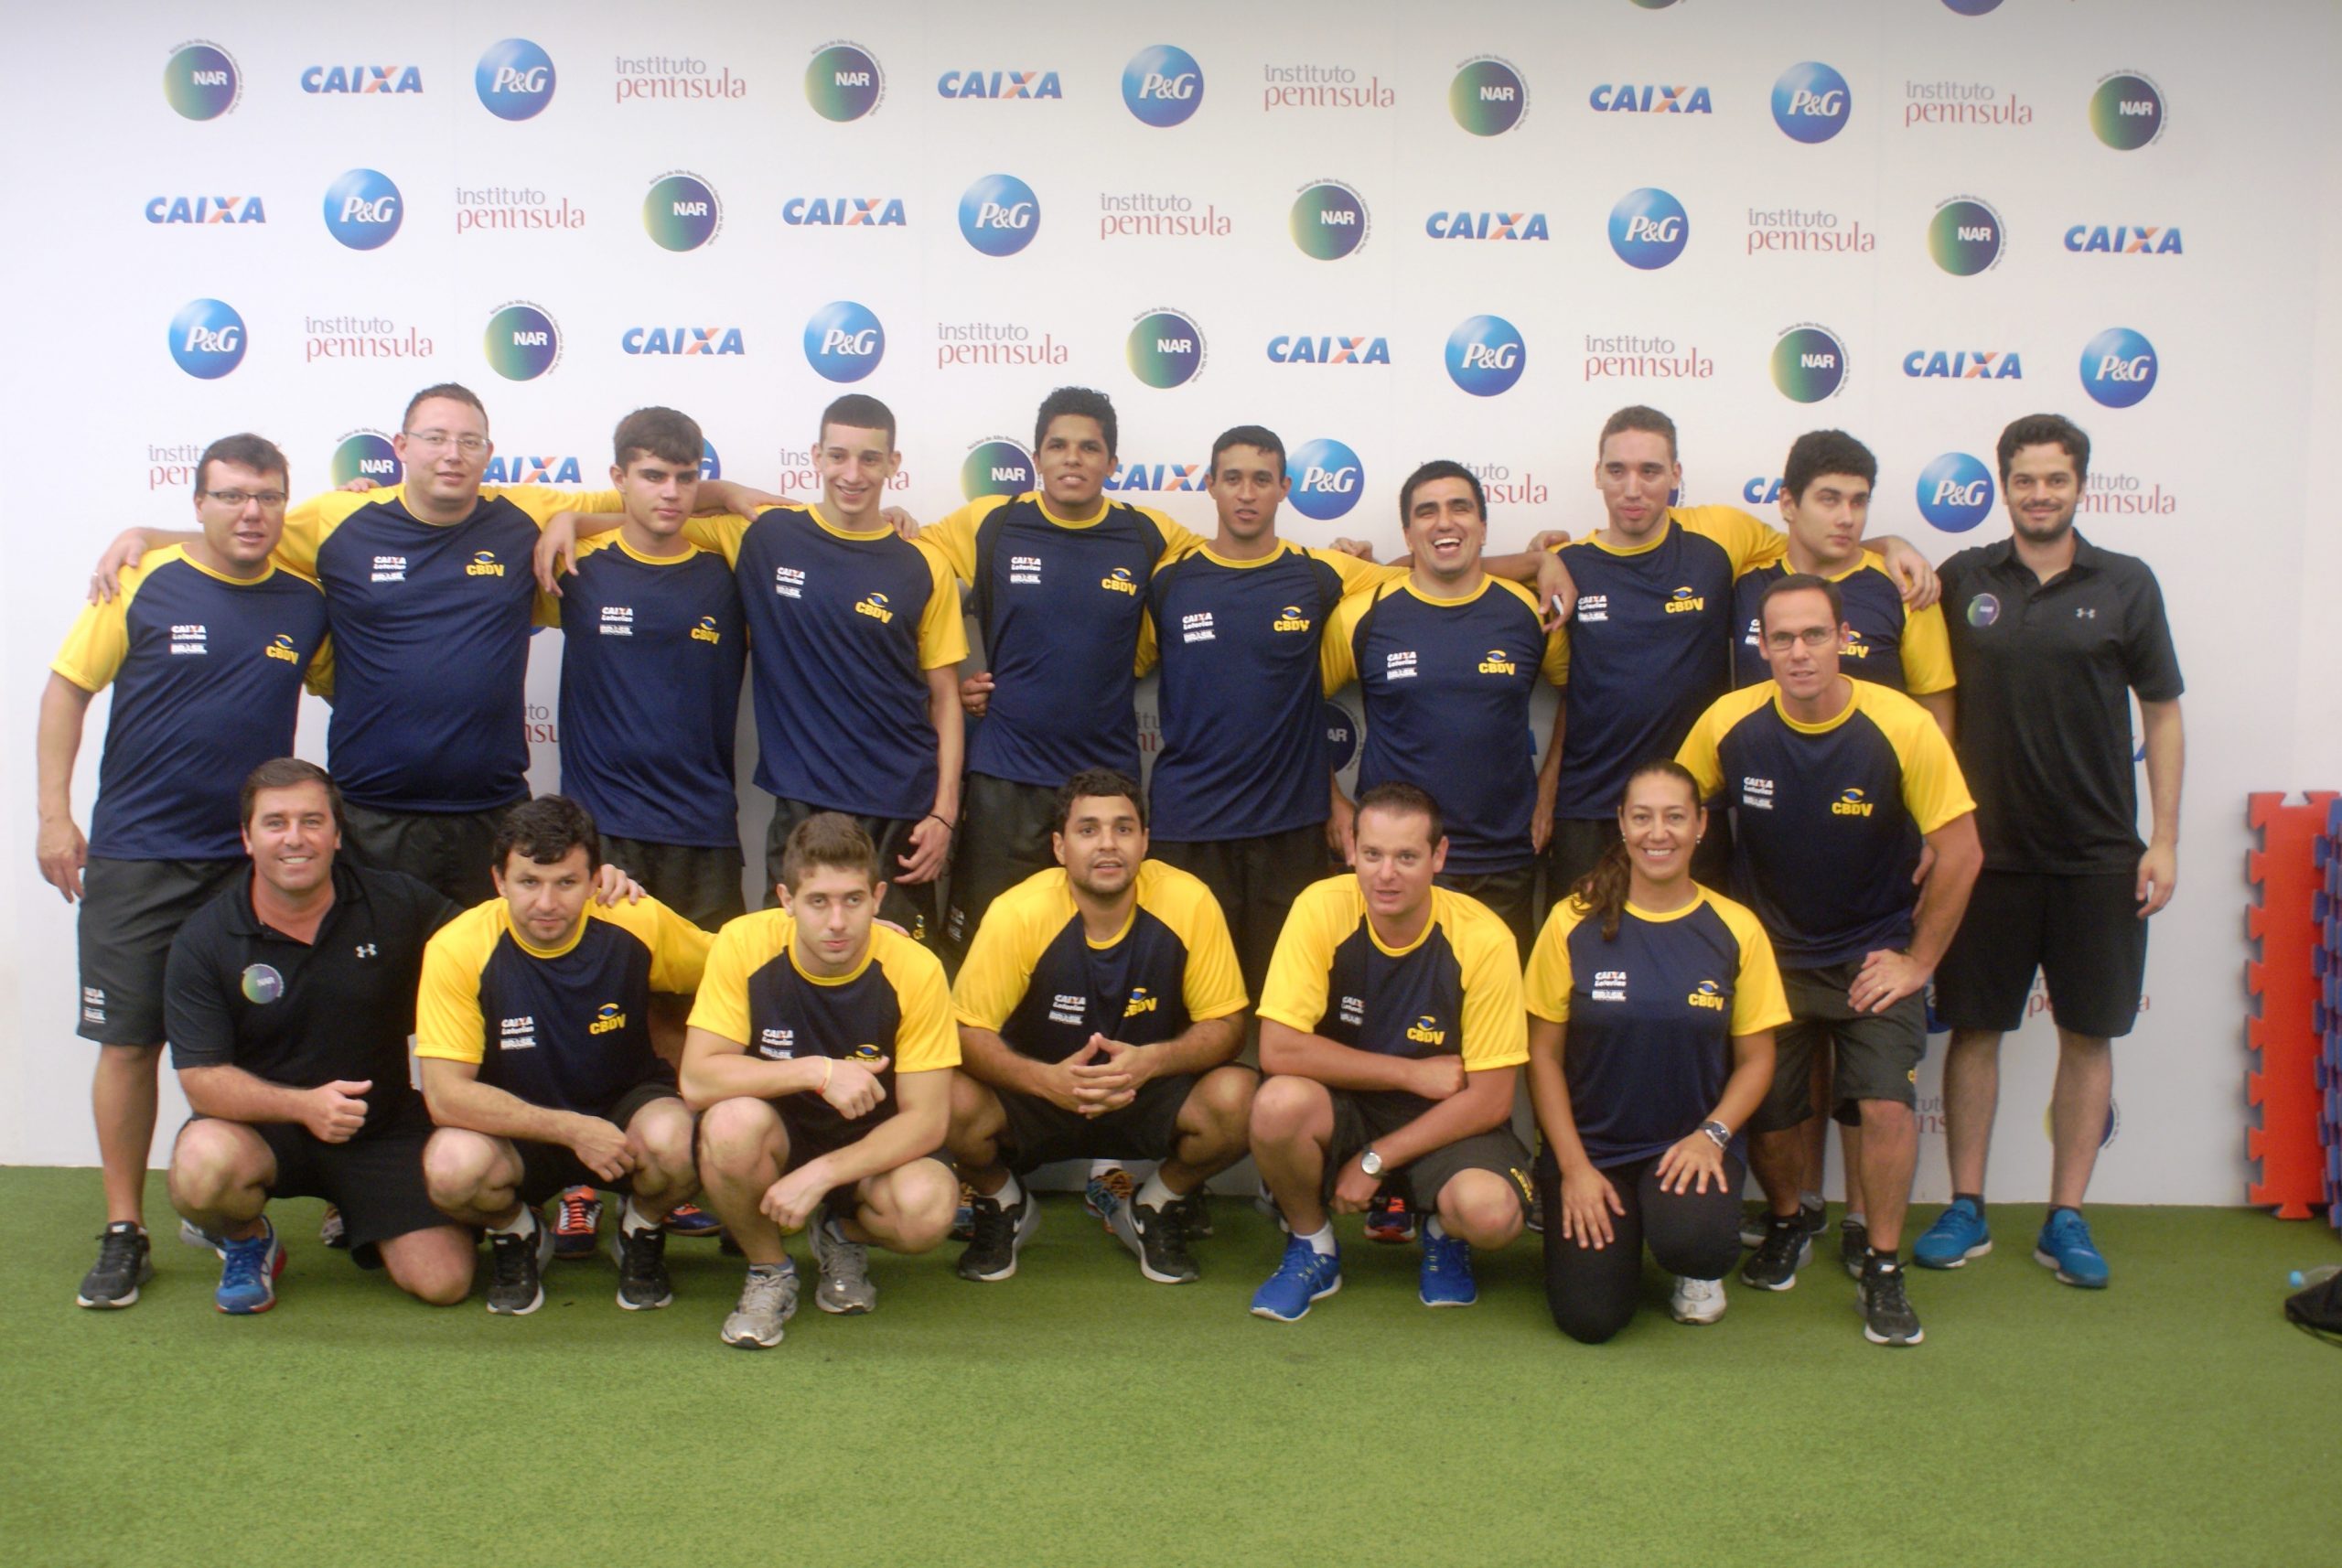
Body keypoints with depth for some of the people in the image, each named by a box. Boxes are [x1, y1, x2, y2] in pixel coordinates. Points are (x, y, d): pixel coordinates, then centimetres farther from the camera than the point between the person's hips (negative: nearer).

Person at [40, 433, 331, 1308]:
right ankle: (124, 1233, 13)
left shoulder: (306, 606, 2)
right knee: (130, 1040, 2)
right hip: (134, 857, -2)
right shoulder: (144, 584, -5)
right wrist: (55, 815, -5)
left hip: (251, 859, 2)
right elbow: (67, 688, -1)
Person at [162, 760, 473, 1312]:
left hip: (383, 1125, 1)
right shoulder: (202, 941, -10)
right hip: (259, 1124, -1)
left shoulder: (397, 904, -6)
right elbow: (201, 1079, -14)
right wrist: (302, 1105, -31)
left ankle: (355, 1222, 23)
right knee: (201, 1171, -36)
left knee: (443, 1282, -12)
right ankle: (247, 1241, 2)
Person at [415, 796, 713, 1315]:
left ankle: (642, 1235, 4)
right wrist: (571, 1130, -27)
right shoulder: (457, 950, -20)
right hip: (515, 1132, 0)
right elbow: (445, 1096, -22)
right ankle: (515, 1238, 4)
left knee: (675, 1141, -34)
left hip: (626, 1108, 1)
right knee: (451, 1166, -33)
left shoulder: (637, 923, -16)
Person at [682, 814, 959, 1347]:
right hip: (773, 1142, 0)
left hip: (872, 1149, 0)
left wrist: (819, 1175, -29)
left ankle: (845, 1236, 7)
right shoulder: (744, 945, -18)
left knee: (927, 1207, -32)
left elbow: (927, 1119, -18)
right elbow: (697, 1080, -23)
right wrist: (819, 1071, -33)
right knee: (733, 1120, -35)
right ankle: (769, 1272, -4)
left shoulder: (914, 970, -19)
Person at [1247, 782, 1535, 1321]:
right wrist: (1414, 1073, -19)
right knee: (1279, 1104, -33)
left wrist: (1375, 1160, -16)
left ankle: (1443, 1235, 9)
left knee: (1491, 1211, -32)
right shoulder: (1322, 909, -17)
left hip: (1443, 1120, 0)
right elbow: (1278, 1050, -21)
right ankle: (1312, 1246, -1)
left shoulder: (1483, 939, -18)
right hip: (1343, 1108, 1)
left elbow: (1490, 1098, -14)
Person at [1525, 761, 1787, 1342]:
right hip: (1591, 1145, 0)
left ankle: (1697, 1267, 7)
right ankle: (1619, 1234, 19)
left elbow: (1755, 1059, 4)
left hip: (1691, 1145, 0)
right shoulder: (1574, 922, -5)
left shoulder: (1735, 929, -1)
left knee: (1692, 1240, -33)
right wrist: (1573, 1166, -9)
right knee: (1589, 1318, -16)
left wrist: (1712, 1135, -14)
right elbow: (1543, 1055, -1)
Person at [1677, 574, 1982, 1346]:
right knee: (1767, 1115, 3)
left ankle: (1883, 1270, 4)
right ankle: (1787, 1226, 35)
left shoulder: (1903, 726, -19)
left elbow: (1961, 853, -11)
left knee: (1886, 1103, -17)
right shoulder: (1729, 723, -14)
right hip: (1769, 949, 2)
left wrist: (1919, 961, -8)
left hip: (1875, 951, -2)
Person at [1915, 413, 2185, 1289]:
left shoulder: (2126, 585, 1)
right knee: (1974, 1028, 6)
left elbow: (2162, 715, 4)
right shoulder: (1962, 581, 2)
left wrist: (2164, 841, -2)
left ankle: (2066, 1219, 17)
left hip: (2099, 856, 0)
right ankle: (1966, 1210, 17)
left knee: (2089, 1036, 6)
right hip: (1987, 849, 0)